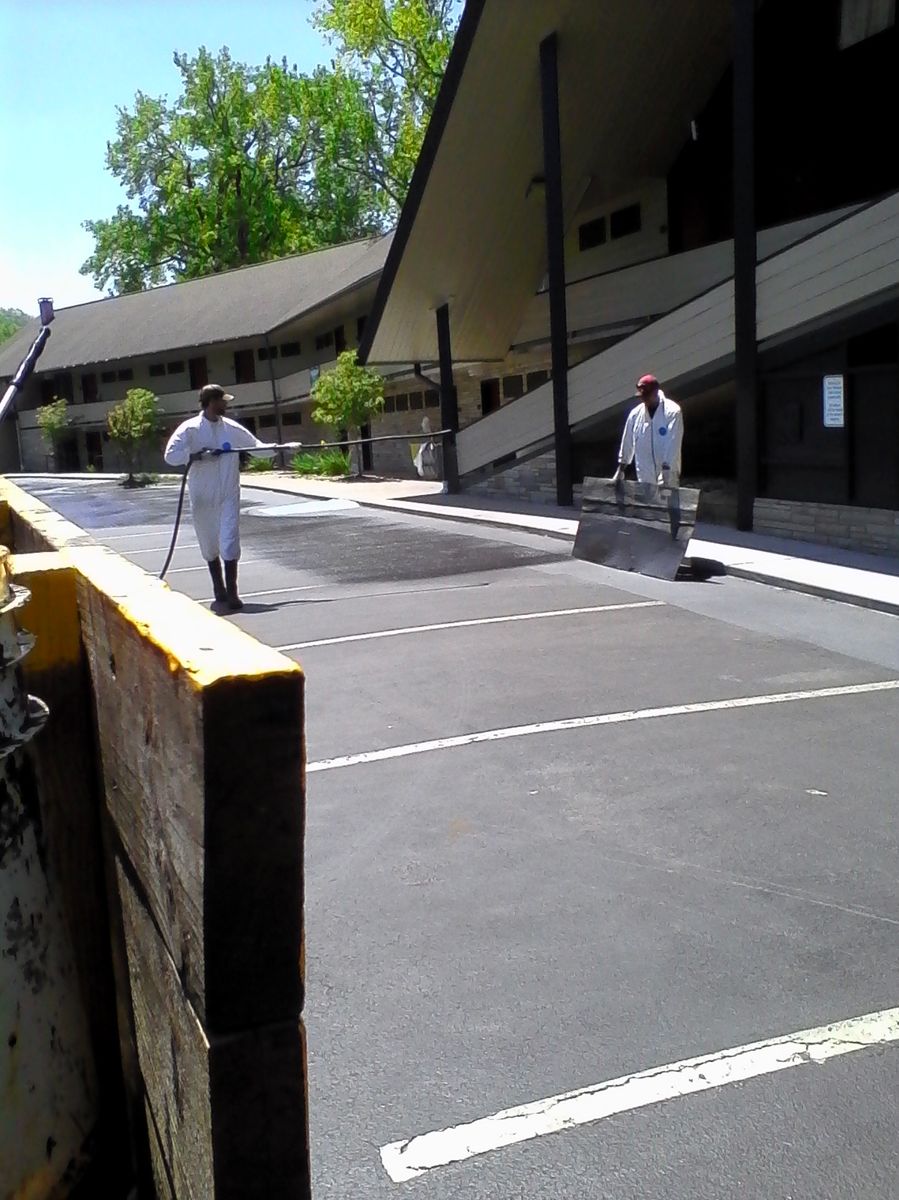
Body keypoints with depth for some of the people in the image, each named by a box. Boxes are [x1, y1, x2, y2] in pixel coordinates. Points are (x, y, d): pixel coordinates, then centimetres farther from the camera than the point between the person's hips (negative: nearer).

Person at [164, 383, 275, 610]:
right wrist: (199, 455, -23)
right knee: (209, 545, 12)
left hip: (228, 495, 1)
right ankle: (218, 588, 32)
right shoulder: (190, 428, -6)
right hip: (203, 497, -1)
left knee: (230, 542, -11)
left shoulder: (231, 428, 3)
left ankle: (231, 592, -8)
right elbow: (171, 455, -13)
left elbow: (258, 446, 9)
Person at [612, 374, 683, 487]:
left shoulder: (672, 411, -10)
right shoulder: (635, 413, 4)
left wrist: (665, 471, -23)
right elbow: (627, 443, 12)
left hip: (667, 475, -5)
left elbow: (673, 445, -17)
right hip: (644, 478, 5)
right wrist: (620, 470, 14)